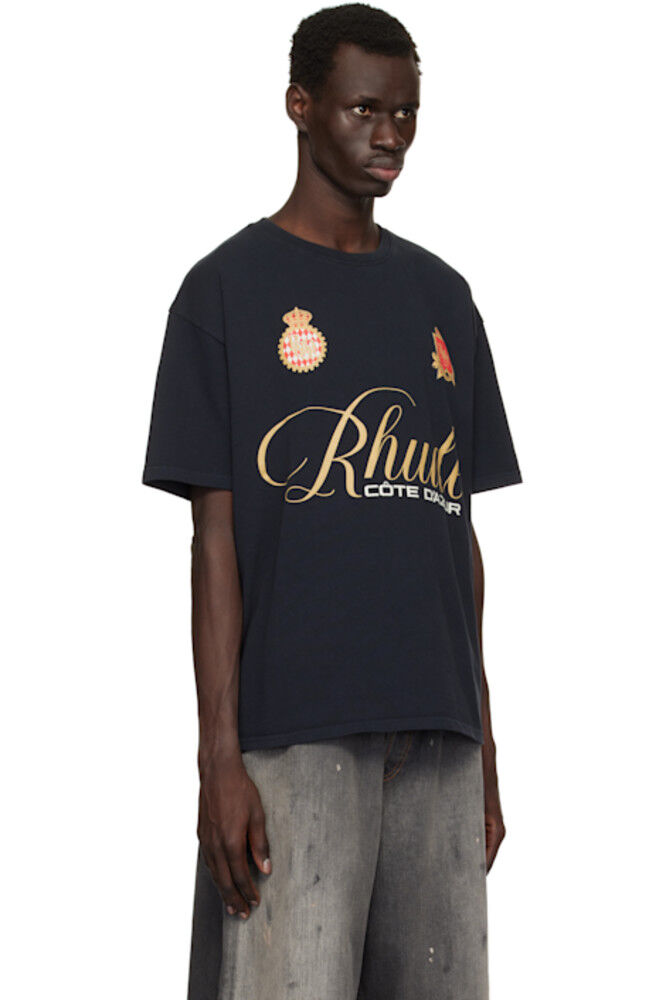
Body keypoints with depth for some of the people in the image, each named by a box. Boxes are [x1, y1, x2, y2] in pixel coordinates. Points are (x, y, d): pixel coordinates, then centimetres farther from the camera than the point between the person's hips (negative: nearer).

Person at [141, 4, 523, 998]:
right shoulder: (227, 291, 0)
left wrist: (484, 745, 13)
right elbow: (215, 534, -4)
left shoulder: (441, 298, 16)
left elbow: (459, 531, 16)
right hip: (293, 734, -5)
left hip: (436, 734, 5)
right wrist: (220, 755, -11)